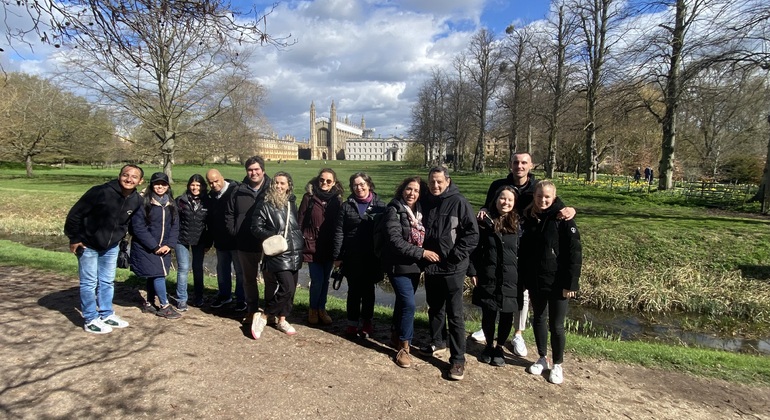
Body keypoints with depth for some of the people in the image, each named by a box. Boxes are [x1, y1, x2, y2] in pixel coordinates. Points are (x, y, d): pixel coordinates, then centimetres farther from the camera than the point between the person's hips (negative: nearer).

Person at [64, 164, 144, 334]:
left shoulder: (137, 200, -9)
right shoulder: (100, 192, -27)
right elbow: (75, 214, -19)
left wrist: (119, 237, 11)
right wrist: (74, 239, -15)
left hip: (111, 247, 6)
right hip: (88, 245, -5)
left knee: (107, 282, 14)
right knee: (89, 283, 3)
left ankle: (107, 315, 28)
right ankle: (91, 320, 15)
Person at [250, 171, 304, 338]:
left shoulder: (291, 204, 13)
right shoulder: (265, 205, -6)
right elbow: (256, 228, -7)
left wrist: (301, 242, 14)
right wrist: (272, 237, -20)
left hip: (294, 255, 7)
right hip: (277, 255, -6)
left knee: (290, 290, 10)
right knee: (286, 288, -14)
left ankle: (281, 319, 25)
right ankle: (263, 317, 3)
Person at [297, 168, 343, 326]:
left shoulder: (337, 200, 3)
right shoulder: (309, 197, -3)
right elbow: (300, 222, -1)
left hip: (329, 248, 2)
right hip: (312, 246, -2)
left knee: (325, 280, 11)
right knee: (317, 280, -5)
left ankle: (321, 309, 30)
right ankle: (313, 310, 19)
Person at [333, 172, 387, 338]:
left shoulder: (379, 205, 0)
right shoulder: (346, 206, 1)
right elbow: (339, 232, 0)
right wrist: (337, 256, -5)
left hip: (372, 257, 0)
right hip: (351, 257, 0)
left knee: (368, 290, 11)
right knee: (354, 290, 9)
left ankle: (367, 323, 26)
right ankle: (352, 323, 22)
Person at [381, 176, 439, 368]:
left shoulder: (419, 211, 7)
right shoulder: (394, 210, -12)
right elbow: (395, 240, -21)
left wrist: (422, 256, -2)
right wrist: (421, 253, -23)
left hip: (415, 265, 6)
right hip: (399, 265, -6)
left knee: (403, 302, 18)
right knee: (409, 304, -11)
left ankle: (396, 335, 37)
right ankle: (403, 346, 4)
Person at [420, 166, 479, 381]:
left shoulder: (459, 202, -10)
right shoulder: (426, 203, 6)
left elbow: (472, 234, -12)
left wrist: (455, 256, -16)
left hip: (452, 268, -5)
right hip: (431, 266, 6)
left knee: (455, 314, 0)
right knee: (434, 308, 20)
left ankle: (458, 359, 9)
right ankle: (435, 341, 40)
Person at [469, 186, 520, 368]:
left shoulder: (518, 224, 1)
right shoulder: (485, 221, -1)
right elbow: (475, 249, 2)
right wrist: (473, 272, -3)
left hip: (510, 278, 1)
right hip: (488, 277, 0)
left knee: (507, 315, 10)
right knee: (488, 314, 8)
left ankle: (499, 348, 31)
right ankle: (489, 345, 32)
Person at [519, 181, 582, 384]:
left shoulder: (563, 219, -11)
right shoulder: (528, 218, 3)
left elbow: (574, 253, -13)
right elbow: (523, 251, 9)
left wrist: (570, 283, -16)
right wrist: (523, 279, 6)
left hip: (557, 283, -4)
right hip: (535, 282, 5)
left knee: (556, 324, 6)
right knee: (538, 319, 16)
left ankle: (557, 365, 25)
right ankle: (542, 358, 34)